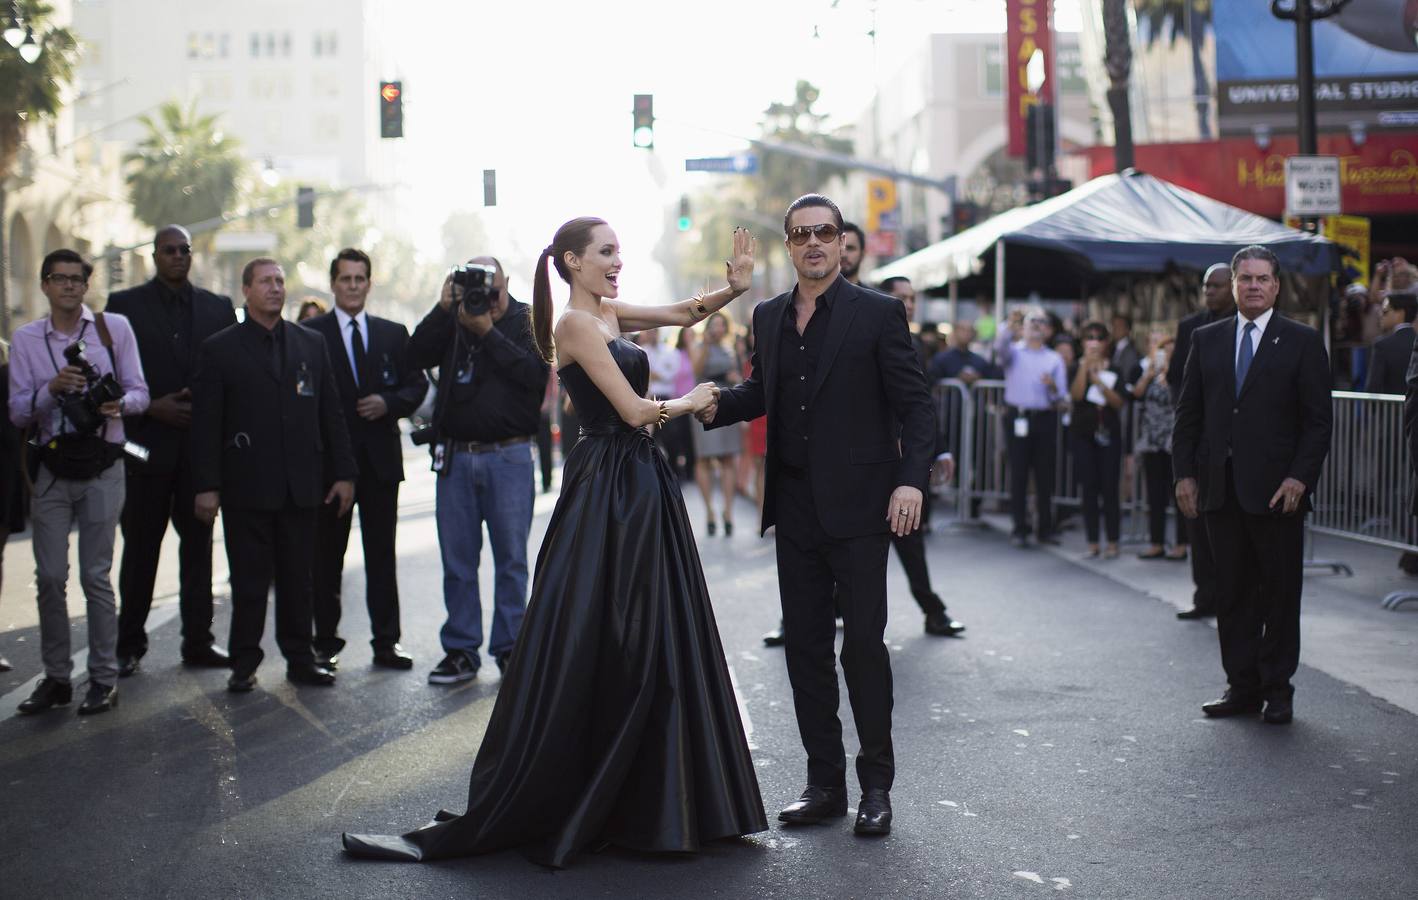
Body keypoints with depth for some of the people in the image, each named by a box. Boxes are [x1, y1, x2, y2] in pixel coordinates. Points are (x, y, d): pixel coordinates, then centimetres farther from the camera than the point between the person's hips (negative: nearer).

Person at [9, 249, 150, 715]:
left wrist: (120, 403, -22)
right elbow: (17, 411, 2)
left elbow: (139, 393, 1)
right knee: (49, 577, 4)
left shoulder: (115, 328, 1)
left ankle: (104, 678, 9)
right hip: (52, 471, 2)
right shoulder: (26, 339, 5)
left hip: (101, 470, -2)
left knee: (96, 576, 0)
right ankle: (56, 677, 15)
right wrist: (52, 389, -17)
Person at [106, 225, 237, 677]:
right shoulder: (125, 304, 3)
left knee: (198, 543, 7)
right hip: (148, 443, -2)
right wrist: (152, 408, -12)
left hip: (202, 445, 2)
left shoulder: (218, 307, 10)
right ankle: (130, 644, 10)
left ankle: (198, 641, 14)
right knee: (140, 546, 2)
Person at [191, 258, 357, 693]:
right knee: (249, 582, 2)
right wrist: (207, 485, -8)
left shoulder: (311, 344, 13)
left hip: (301, 486, 3)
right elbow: (206, 423, -1)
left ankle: (300, 658, 17)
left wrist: (343, 472, 7)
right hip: (247, 489, -3)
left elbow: (331, 412, 13)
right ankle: (244, 663, 11)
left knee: (298, 579, 8)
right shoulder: (220, 349, 2)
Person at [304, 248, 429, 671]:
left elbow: (417, 384, 11)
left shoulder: (393, 333, 12)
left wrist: (389, 403, -8)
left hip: (381, 457, 2)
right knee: (326, 556, 4)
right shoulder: (310, 333, 1)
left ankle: (386, 641, 11)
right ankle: (326, 642, 12)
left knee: (382, 554, 6)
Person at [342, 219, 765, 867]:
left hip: (642, 491, 9)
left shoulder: (609, 314, 13)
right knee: (577, 654, -7)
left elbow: (685, 313, 21)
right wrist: (690, 402, 3)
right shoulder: (577, 323, -12)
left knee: (650, 652, 10)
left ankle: (645, 803, 19)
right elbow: (634, 410, -15)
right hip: (604, 493, -9)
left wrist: (735, 285, 3)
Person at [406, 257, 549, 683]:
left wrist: (489, 331, -17)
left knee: (511, 558, 4)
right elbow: (417, 356, -6)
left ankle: (509, 648, 13)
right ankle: (461, 650, 14)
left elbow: (537, 373, -15)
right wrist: (443, 308, -13)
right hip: (455, 457, 3)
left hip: (509, 457, -2)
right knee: (457, 559, 6)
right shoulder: (452, 320, 7)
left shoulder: (526, 320, 0)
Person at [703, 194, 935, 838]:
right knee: (805, 645, 8)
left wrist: (912, 479, -17)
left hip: (858, 506, -5)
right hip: (795, 509, 5)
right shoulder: (769, 318, 12)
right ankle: (824, 781, 18)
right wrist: (718, 404, 2)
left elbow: (912, 404, -5)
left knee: (863, 643, -3)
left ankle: (876, 785, 9)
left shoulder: (878, 313, -3)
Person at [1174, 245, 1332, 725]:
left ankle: (1277, 687, 11)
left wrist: (1299, 477, -11)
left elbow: (1318, 420, -2)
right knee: (1232, 590, 7)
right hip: (1221, 487, 3)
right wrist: (1184, 473, 3)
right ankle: (1242, 686, 14)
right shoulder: (1207, 339, 12)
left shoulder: (1302, 341, 2)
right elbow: (1188, 413, 11)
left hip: (1277, 488, -3)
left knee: (1281, 591, 2)